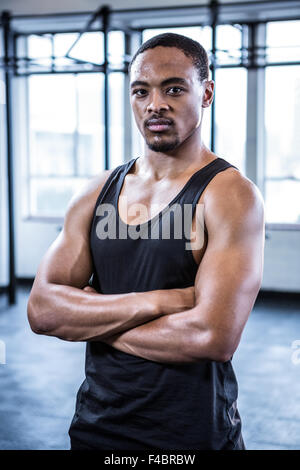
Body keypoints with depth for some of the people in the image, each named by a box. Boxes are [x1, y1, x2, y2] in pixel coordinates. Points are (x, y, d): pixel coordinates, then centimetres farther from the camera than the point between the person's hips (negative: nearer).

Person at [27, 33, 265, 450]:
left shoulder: (231, 195, -13)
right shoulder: (97, 194, 2)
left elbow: (214, 335, -25)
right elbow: (41, 310, -7)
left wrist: (89, 320, -13)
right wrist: (158, 301, -20)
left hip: (192, 432, -4)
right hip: (96, 424, 5)